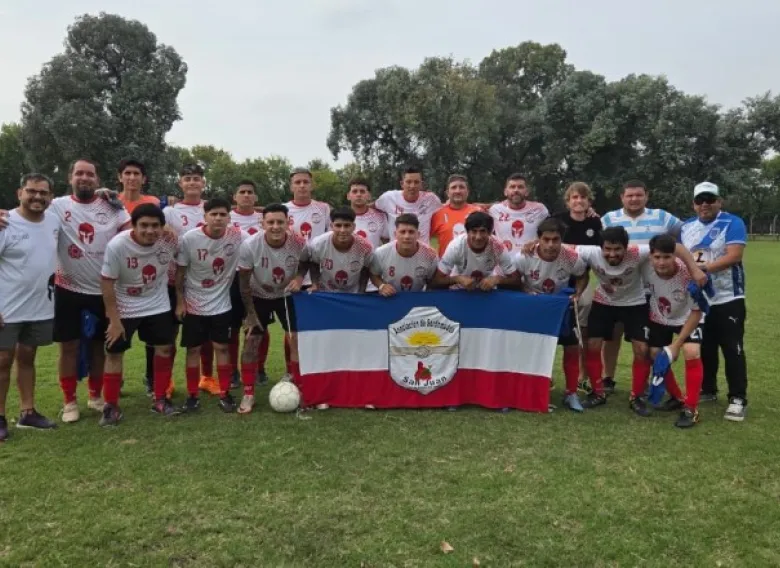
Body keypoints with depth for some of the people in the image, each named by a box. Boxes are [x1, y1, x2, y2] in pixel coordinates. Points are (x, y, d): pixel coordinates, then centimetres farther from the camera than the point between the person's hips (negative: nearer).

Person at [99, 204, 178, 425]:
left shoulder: (170, 240, -18)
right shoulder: (117, 245, -26)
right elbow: (107, 282, -18)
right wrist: (114, 319, -16)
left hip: (158, 305, 3)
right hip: (124, 308, -3)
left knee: (165, 349, 6)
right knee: (114, 353, 1)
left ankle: (160, 400, 20)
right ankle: (111, 406, 14)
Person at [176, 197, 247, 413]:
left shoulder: (239, 236, -15)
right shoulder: (189, 239, -15)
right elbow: (180, 272, -5)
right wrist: (180, 302, -4)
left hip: (221, 304, 0)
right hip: (193, 304, 0)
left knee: (221, 347, 4)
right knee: (193, 349, 6)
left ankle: (225, 394, 16)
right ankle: (192, 396, 18)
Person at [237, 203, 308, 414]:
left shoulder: (299, 243, -25)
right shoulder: (249, 245, -28)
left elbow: (305, 263, 1)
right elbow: (244, 282, -15)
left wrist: (299, 278, -21)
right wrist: (251, 314, -11)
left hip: (287, 295, 1)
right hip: (259, 296, -1)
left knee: (296, 339, -4)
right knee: (251, 340, -5)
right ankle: (248, 394, 7)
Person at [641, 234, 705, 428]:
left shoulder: (688, 275, -34)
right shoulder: (645, 268, -28)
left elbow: (697, 312, -22)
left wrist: (677, 343, -22)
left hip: (687, 318, -4)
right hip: (659, 319, 4)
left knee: (692, 353, -24)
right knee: (655, 356, 3)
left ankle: (691, 408, -10)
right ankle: (676, 397, 28)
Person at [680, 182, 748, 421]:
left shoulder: (732, 223, -6)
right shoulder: (686, 227, 11)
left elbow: (734, 256, -19)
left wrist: (704, 268, -25)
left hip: (727, 299, -5)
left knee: (733, 350, -3)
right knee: (704, 348, 13)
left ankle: (738, 399, 4)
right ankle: (707, 390, 27)